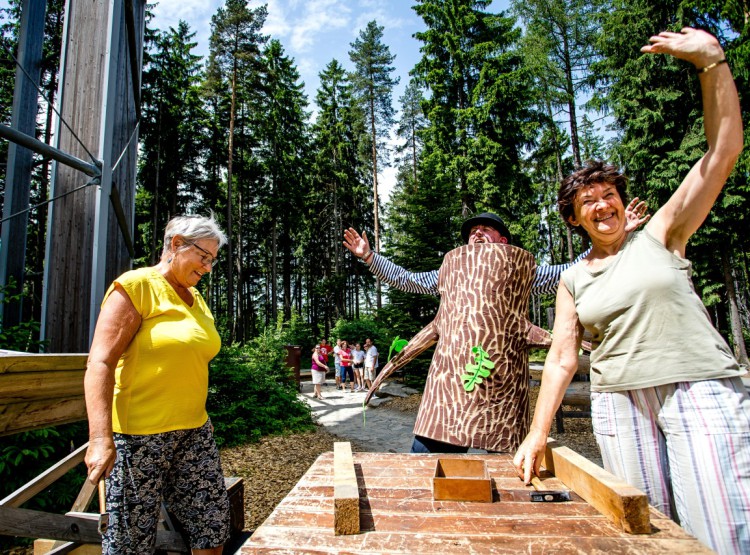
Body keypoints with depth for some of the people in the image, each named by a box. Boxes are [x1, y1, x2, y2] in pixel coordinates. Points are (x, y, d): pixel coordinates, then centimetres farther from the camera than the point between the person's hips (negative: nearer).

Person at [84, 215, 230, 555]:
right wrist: (101, 438, -25)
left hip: (194, 431, 7)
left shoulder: (196, 298, 12)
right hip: (139, 433, -7)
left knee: (213, 521, 11)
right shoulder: (136, 286, -11)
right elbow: (100, 363, -17)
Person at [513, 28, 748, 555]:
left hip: (702, 393, -1)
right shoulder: (573, 280, 9)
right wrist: (538, 433, 1)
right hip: (619, 405, 2)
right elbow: (561, 358, 6)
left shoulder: (660, 236, 5)